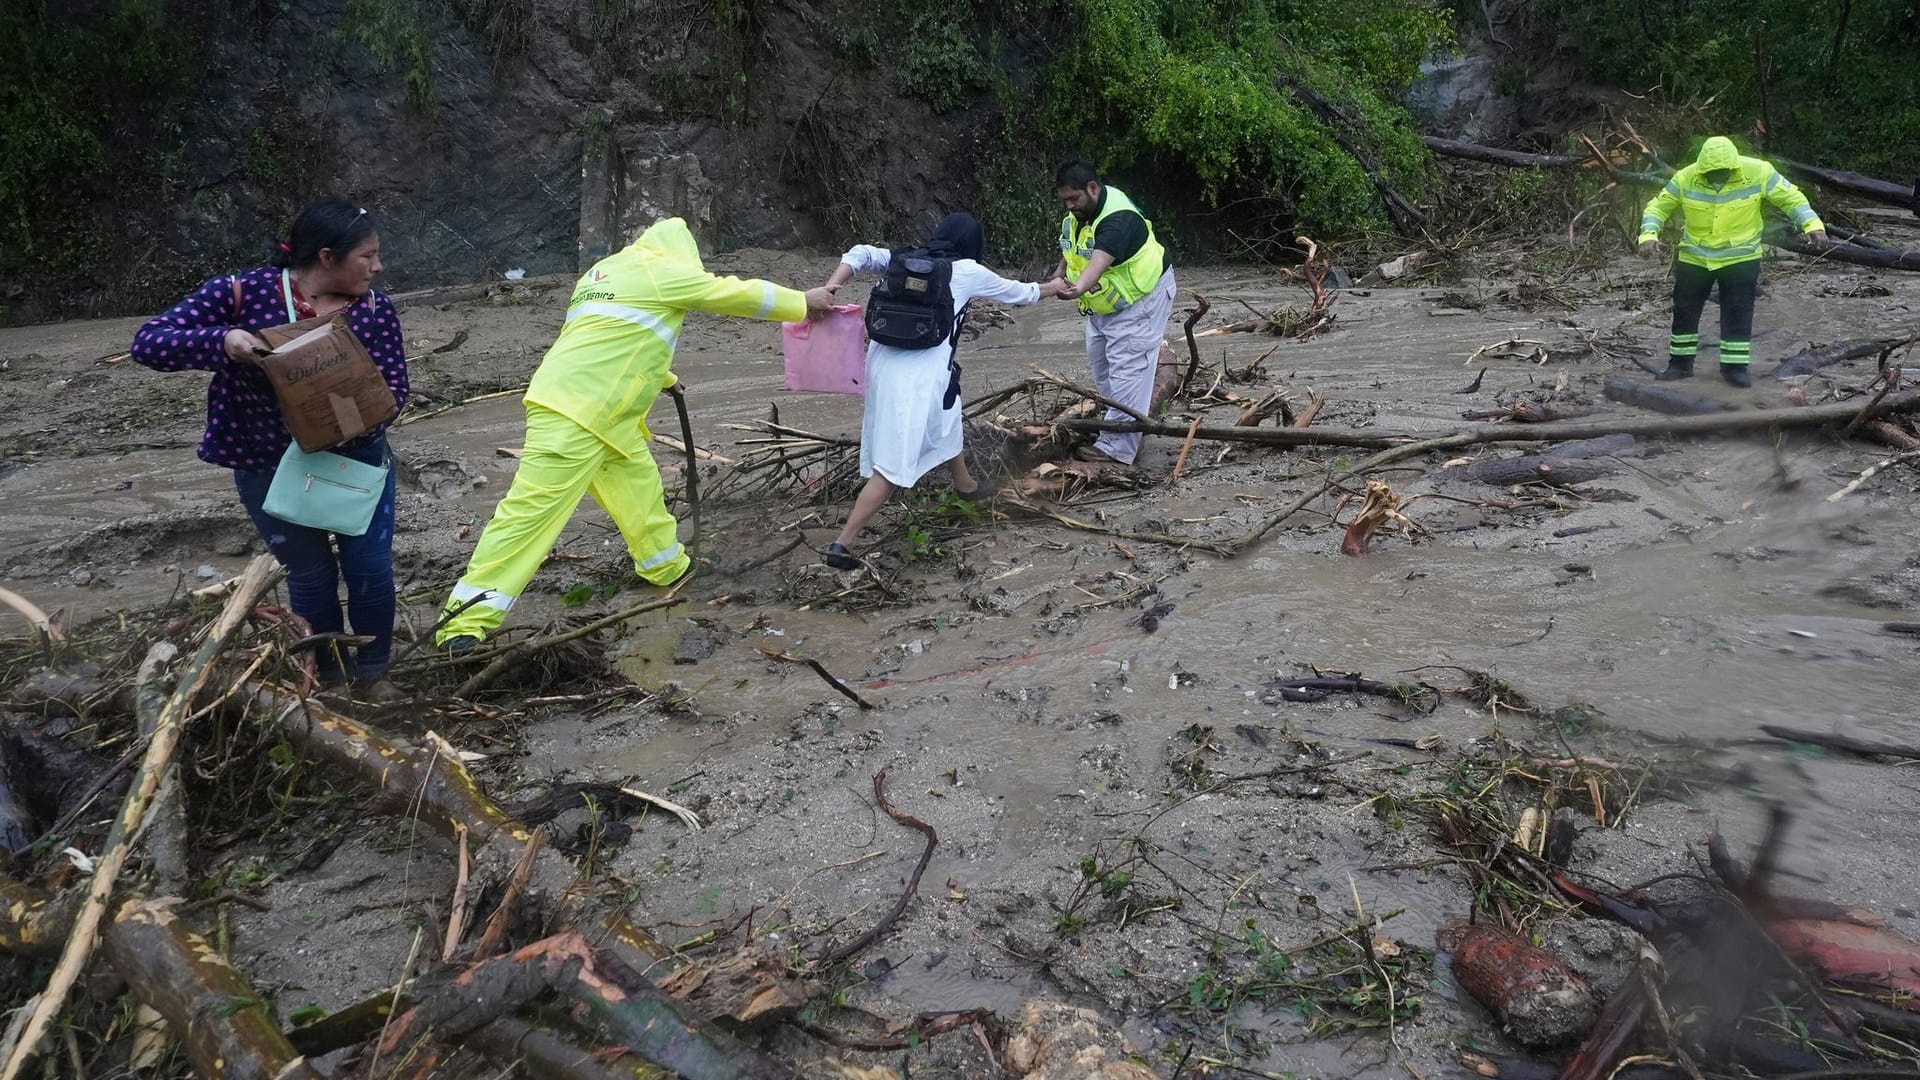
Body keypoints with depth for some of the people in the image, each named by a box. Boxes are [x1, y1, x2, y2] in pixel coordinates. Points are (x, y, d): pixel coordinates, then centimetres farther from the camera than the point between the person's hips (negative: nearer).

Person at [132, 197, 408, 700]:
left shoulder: (376, 309, -9)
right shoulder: (242, 293, -17)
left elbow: (395, 385, -11)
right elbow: (148, 342, -17)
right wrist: (220, 341, -37)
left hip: (356, 456, 2)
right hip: (268, 466, -2)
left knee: (371, 567, 0)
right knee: (310, 576, 6)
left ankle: (371, 671, 24)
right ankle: (328, 678, 30)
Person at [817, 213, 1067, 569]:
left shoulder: (906, 260, 16)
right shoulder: (969, 272, 7)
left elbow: (860, 255, 4)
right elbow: (1017, 292, 23)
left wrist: (829, 289, -6)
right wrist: (1052, 288, 41)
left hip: (884, 360, 7)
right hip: (920, 373, -7)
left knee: (946, 423, 32)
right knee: (893, 465, -4)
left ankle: (965, 485, 55)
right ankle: (843, 543, -8)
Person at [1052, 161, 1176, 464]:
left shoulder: (1118, 219, -32)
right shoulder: (1076, 215, -2)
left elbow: (1100, 259, -51)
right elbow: (1070, 252, 14)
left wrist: (1080, 288, -68)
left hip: (1139, 299, -10)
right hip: (1103, 304, 10)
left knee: (1126, 370, -13)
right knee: (1100, 362, 17)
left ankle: (1117, 447, -11)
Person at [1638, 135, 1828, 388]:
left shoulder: (1758, 172, -15)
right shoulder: (1685, 179, -14)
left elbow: (1791, 197, -6)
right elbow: (1658, 207, -7)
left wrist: (1812, 224, -19)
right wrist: (1649, 234, -25)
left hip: (1741, 257, -1)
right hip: (1694, 258, 1)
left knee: (1738, 313, -1)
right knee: (1684, 310, 8)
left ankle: (1735, 366, 10)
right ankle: (1680, 363, 22)